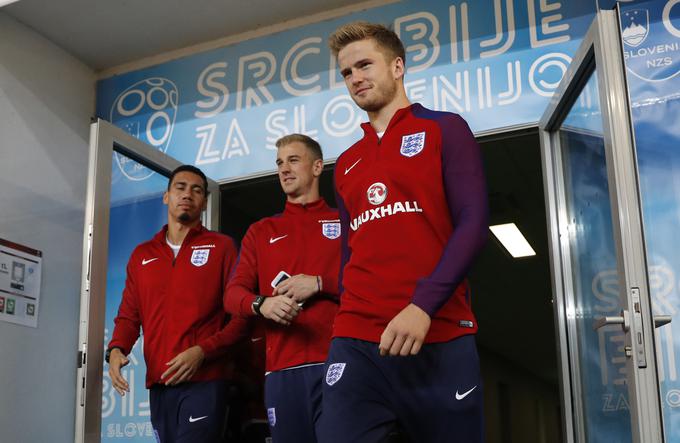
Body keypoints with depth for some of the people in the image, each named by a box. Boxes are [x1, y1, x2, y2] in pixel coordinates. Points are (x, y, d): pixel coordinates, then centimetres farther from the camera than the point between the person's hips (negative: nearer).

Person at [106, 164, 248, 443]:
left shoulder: (221, 247, 5)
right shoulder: (142, 255, 17)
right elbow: (129, 315, 16)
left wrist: (202, 351, -15)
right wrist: (116, 349, -5)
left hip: (204, 381, -4)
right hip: (158, 384, 4)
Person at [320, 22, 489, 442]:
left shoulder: (445, 130, 7)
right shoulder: (346, 164, 20)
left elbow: (473, 224, -5)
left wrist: (423, 305, -18)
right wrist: (347, 324, 8)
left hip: (439, 338, -3)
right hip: (355, 344, 4)